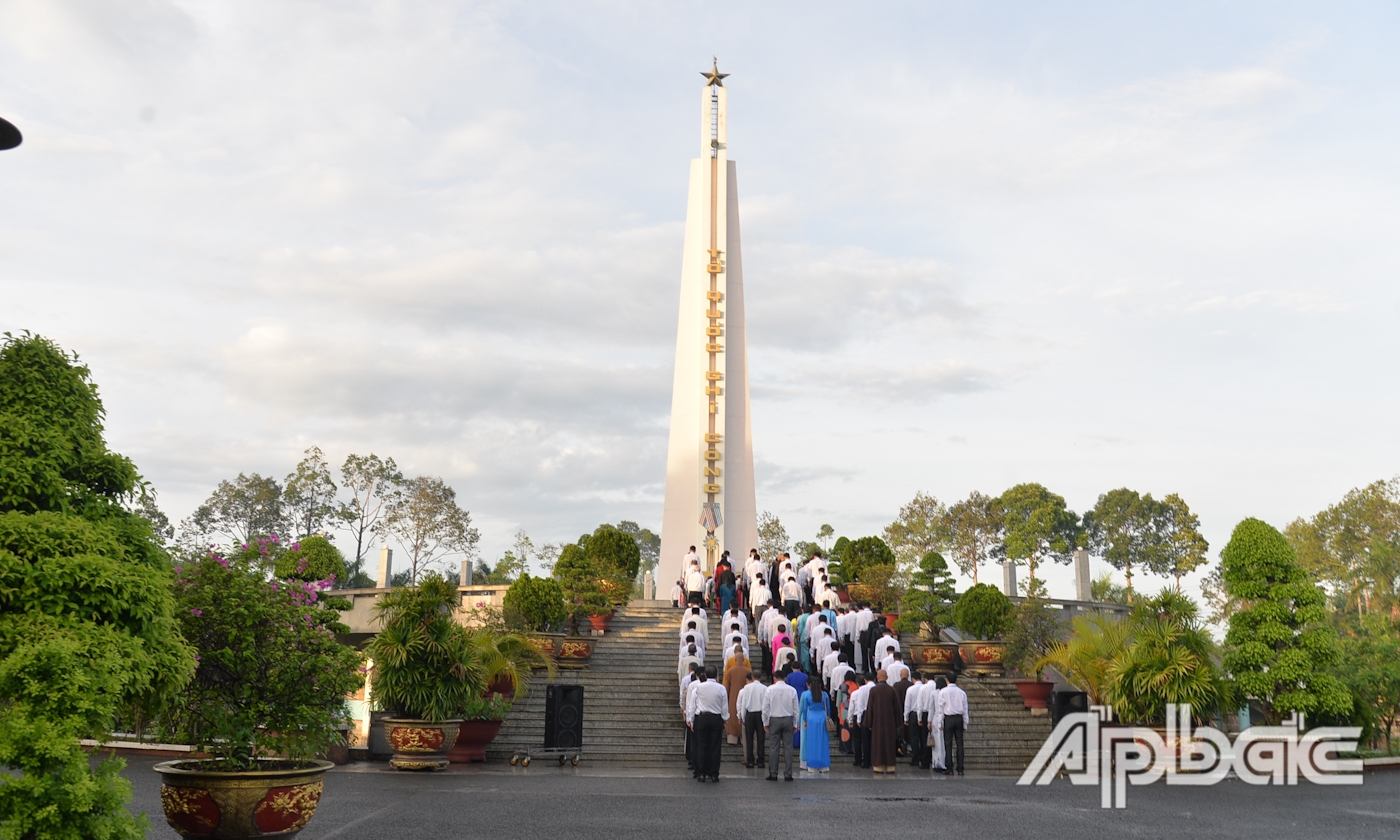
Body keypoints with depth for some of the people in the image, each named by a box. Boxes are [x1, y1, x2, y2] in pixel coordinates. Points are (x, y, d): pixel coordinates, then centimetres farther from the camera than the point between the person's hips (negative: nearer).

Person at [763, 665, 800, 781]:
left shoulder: (770, 689, -4)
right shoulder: (792, 690, 0)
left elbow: (765, 708, -3)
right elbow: (796, 709, 3)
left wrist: (765, 723, 4)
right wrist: (795, 723, 12)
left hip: (774, 720, -1)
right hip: (788, 720, 1)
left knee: (774, 748, 2)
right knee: (788, 747, 4)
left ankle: (773, 774, 4)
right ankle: (788, 774, 5)